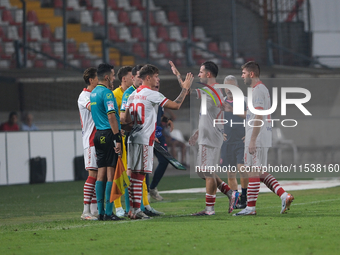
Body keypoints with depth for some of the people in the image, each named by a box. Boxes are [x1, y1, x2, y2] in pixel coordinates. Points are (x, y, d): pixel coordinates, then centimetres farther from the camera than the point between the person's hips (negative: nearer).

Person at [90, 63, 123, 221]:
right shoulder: (106, 93, -12)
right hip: (109, 135, -9)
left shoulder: (93, 93, 16)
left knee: (101, 173, 9)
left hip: (98, 135, 9)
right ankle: (108, 213, -8)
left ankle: (101, 212, 9)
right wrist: (117, 139, -19)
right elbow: (111, 116, -18)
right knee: (111, 173, -7)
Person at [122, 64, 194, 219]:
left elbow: (127, 119, 14)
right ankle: (135, 210, -7)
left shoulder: (133, 95, 13)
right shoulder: (151, 94, -10)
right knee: (139, 174, -7)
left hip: (133, 139, 8)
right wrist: (185, 88, 2)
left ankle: (134, 209, 12)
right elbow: (175, 105, -8)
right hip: (144, 140, -8)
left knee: (135, 174, 10)